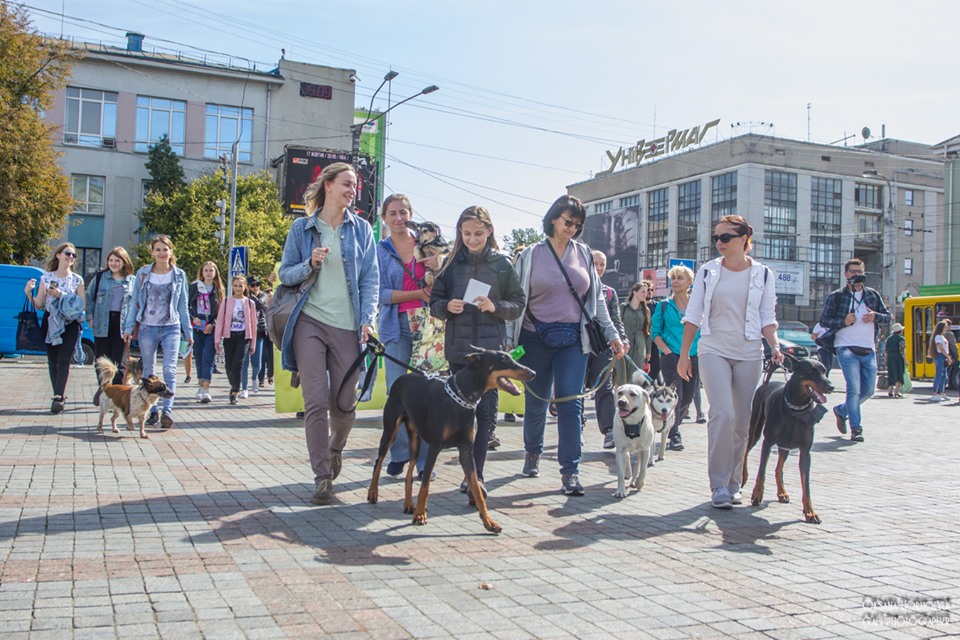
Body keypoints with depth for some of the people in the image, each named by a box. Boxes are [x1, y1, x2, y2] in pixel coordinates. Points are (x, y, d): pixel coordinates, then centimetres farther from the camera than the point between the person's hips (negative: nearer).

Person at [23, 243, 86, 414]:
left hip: (70, 324, -2)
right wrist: (28, 293, -13)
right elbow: (39, 305, 4)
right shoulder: (46, 277, 6)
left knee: (63, 361, -13)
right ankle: (60, 396, 13)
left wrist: (61, 295, -11)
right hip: (50, 323, 2)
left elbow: (81, 305, -2)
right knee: (52, 362, 4)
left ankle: (58, 397, -19)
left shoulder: (77, 279, 4)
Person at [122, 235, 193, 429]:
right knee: (149, 372, 8)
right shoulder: (143, 273, 5)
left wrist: (188, 331, 9)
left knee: (170, 370, -14)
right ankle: (152, 411, 16)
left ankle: (167, 411, -19)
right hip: (147, 327, 1)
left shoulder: (179, 275, 6)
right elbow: (135, 302, 8)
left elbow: (183, 305, 10)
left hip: (171, 328, -1)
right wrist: (129, 327, 2)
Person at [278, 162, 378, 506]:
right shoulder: (301, 228, 8)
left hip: (347, 326, 1)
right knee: (316, 402, -6)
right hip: (310, 323, -1)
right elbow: (285, 274, 9)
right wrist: (310, 264, -12)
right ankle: (322, 477, 3)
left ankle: (335, 447, 36)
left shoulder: (361, 228, 9)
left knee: (344, 403, 3)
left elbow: (370, 278, 5)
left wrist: (367, 320, -8)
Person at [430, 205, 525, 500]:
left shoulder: (502, 264, 4)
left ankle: (477, 473, -4)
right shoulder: (452, 263, 7)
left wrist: (496, 306, -14)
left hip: (491, 347, -2)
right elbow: (434, 303, 10)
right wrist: (447, 307, -11)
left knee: (486, 410, -6)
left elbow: (518, 304, 5)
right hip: (458, 347, 2)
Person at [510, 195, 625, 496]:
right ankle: (532, 452, 34)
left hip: (573, 339, 1)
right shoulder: (530, 255, 2)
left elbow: (597, 298, 13)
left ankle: (570, 471, -1)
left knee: (571, 403, -6)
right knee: (536, 402, 9)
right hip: (536, 338, -1)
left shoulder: (583, 254, 9)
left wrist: (612, 334, 7)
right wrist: (509, 342, -5)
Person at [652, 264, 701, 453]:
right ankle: (674, 436, -2)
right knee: (675, 396, -11)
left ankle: (672, 426, 30)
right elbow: (655, 332, 3)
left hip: (693, 358, 3)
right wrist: (667, 352, -9)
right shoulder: (663, 305, 4)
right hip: (671, 357, -3)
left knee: (687, 398, 8)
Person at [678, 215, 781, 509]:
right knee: (722, 413, -17)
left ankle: (733, 484, 18)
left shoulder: (763, 274, 6)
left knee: (743, 422, 4)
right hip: (714, 351, -1)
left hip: (749, 354, 2)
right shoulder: (707, 272, 5)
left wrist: (775, 346, -9)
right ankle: (719, 485, -10)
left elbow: (767, 318, 7)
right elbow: (693, 315, 6)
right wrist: (684, 354, 2)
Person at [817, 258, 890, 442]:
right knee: (854, 388, -14)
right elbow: (823, 320, 0)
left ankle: (841, 410, 29)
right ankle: (855, 428, -8)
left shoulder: (873, 294, 14)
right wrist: (844, 321, -16)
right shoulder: (836, 296, 3)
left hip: (868, 351, 5)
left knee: (868, 390, 7)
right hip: (846, 349, -5)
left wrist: (876, 317, -7)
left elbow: (887, 316, 15)